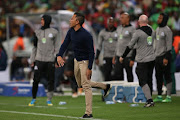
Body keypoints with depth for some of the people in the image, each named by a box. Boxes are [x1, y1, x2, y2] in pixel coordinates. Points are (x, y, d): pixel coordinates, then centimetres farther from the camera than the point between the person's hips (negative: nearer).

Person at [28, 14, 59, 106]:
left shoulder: (53, 32, 3)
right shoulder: (38, 32, 9)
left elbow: (56, 47, 5)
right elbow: (35, 46, 13)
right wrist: (32, 60, 10)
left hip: (50, 60, -1)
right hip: (39, 60, 1)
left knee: (50, 80, 1)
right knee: (36, 80, -4)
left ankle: (49, 100, 11)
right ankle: (33, 99, 8)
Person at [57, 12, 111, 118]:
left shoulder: (86, 35, -25)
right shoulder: (71, 31, -1)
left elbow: (91, 52, -23)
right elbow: (65, 43, 2)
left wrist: (89, 68, -26)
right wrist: (59, 55, -16)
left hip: (85, 61, -9)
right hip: (77, 60, 9)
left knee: (86, 86, -11)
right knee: (81, 84, 19)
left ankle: (89, 112, -8)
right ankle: (105, 87, 33)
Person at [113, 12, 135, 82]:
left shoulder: (132, 29, -7)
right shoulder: (119, 28, 15)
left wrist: (132, 59, -13)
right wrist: (115, 56, 18)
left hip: (128, 57, -6)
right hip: (118, 56, 6)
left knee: (129, 75, 1)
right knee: (118, 74, 3)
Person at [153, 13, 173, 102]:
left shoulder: (167, 30, -11)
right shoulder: (157, 29, 15)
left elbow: (169, 45, -15)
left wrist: (166, 58, -20)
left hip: (164, 56, -8)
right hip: (157, 56, 8)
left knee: (167, 76, -4)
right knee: (158, 77, 9)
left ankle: (168, 97, -2)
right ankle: (159, 96, 15)